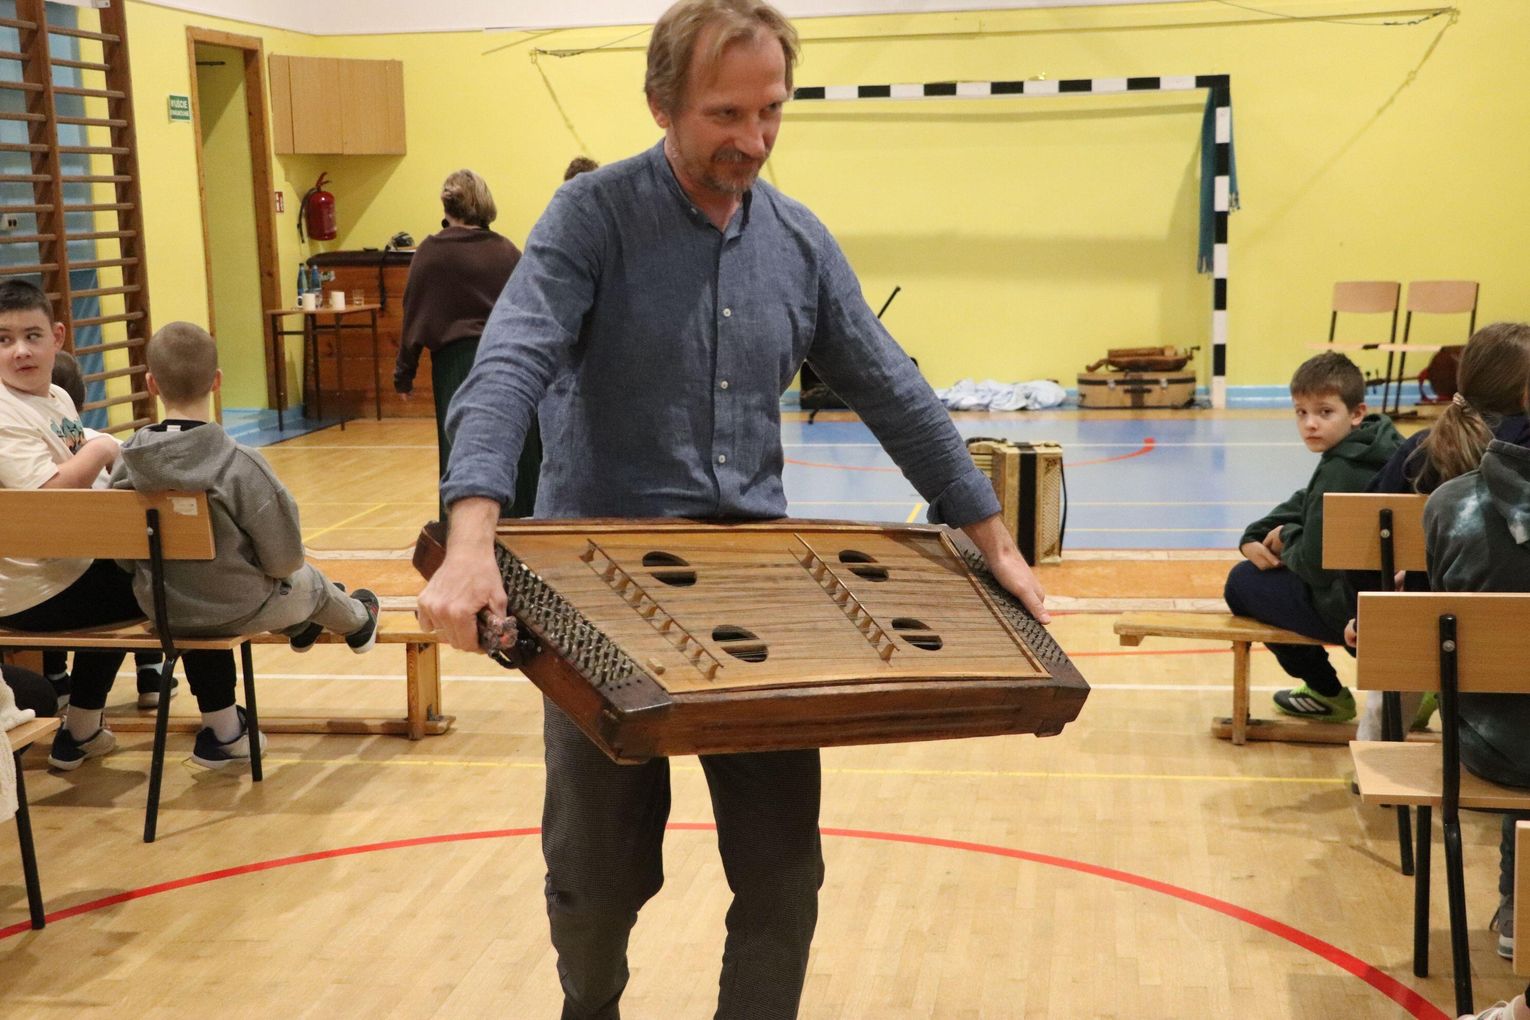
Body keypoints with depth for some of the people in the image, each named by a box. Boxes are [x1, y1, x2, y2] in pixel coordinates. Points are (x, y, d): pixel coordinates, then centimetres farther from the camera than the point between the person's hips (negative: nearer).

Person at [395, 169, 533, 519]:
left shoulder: (432, 252, -5)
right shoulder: (507, 250, 3)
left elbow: (415, 315, -3)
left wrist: (404, 372, 5)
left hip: (459, 364, -3)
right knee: (517, 459, 11)